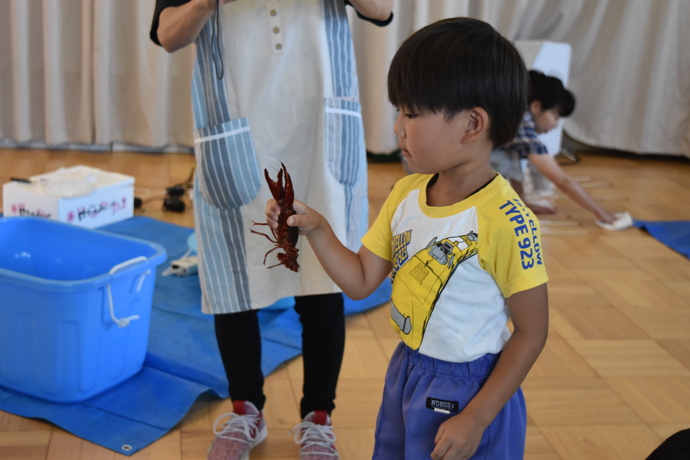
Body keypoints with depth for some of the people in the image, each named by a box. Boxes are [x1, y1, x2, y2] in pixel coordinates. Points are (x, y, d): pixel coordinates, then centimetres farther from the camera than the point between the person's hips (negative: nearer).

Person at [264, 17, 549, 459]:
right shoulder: (404, 195, -3)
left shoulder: (506, 221, -24)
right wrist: (316, 228, -10)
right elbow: (361, 282, 3)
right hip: (406, 374, 7)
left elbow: (531, 333, -18)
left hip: (469, 392, -7)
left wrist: (476, 419, -17)